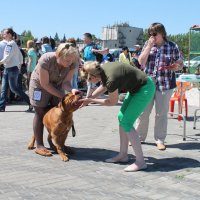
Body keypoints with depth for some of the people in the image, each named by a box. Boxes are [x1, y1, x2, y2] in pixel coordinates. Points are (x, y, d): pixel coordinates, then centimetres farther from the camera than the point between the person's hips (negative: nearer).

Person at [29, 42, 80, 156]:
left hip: (57, 85, 5)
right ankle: (39, 146, 0)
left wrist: (71, 90, -41)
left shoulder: (72, 63, -23)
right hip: (39, 84, -4)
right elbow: (45, 84, -29)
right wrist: (62, 96, -28)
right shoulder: (46, 60, -36)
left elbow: (66, 82, -19)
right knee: (40, 114, -4)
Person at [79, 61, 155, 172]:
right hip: (136, 87, 9)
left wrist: (91, 100, -1)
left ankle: (140, 161, -5)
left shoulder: (111, 79, -29)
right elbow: (104, 86, 16)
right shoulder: (102, 69, -6)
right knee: (121, 117, 10)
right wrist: (88, 99, 15)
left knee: (126, 123, -10)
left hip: (145, 89, -9)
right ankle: (123, 155, 20)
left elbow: (112, 102, -10)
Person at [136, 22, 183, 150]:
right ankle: (140, 136, 22)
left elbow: (180, 64, 4)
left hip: (165, 85, -2)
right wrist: (149, 46, -11)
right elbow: (141, 61, -3)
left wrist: (175, 67, -19)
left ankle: (160, 140, 19)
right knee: (143, 112, 6)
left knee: (161, 114, 6)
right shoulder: (148, 44, 6)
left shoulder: (172, 46, -1)